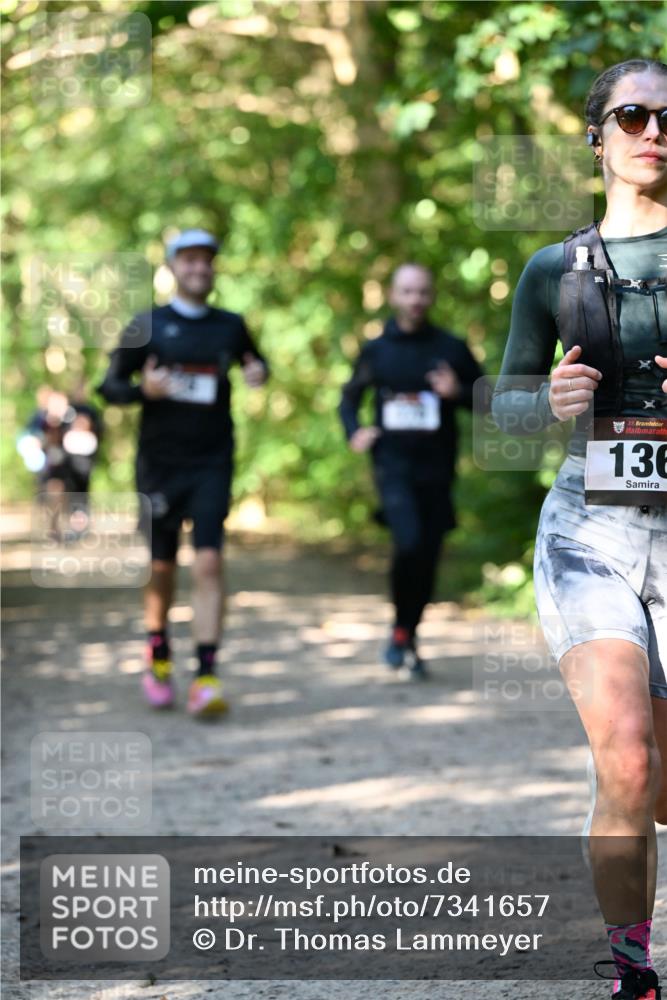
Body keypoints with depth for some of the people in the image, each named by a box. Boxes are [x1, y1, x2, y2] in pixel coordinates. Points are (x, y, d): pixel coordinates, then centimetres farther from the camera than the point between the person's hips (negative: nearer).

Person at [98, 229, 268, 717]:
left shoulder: (230, 326, 7)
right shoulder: (148, 326, 2)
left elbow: (255, 360, 25)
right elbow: (110, 387, 3)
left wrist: (258, 372, 1)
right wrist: (144, 389, -18)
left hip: (213, 463, 0)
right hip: (160, 464, 0)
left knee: (209, 562, -14)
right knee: (162, 568, 9)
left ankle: (206, 678, -16)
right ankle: (158, 656, 34)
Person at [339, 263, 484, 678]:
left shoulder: (452, 348, 5)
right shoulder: (376, 350, 6)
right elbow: (350, 398, 19)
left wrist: (457, 392, -11)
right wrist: (355, 432, 0)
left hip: (437, 469, 2)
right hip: (394, 462, -2)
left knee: (428, 556, 4)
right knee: (409, 543, -21)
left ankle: (410, 635, 24)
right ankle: (401, 632, -2)